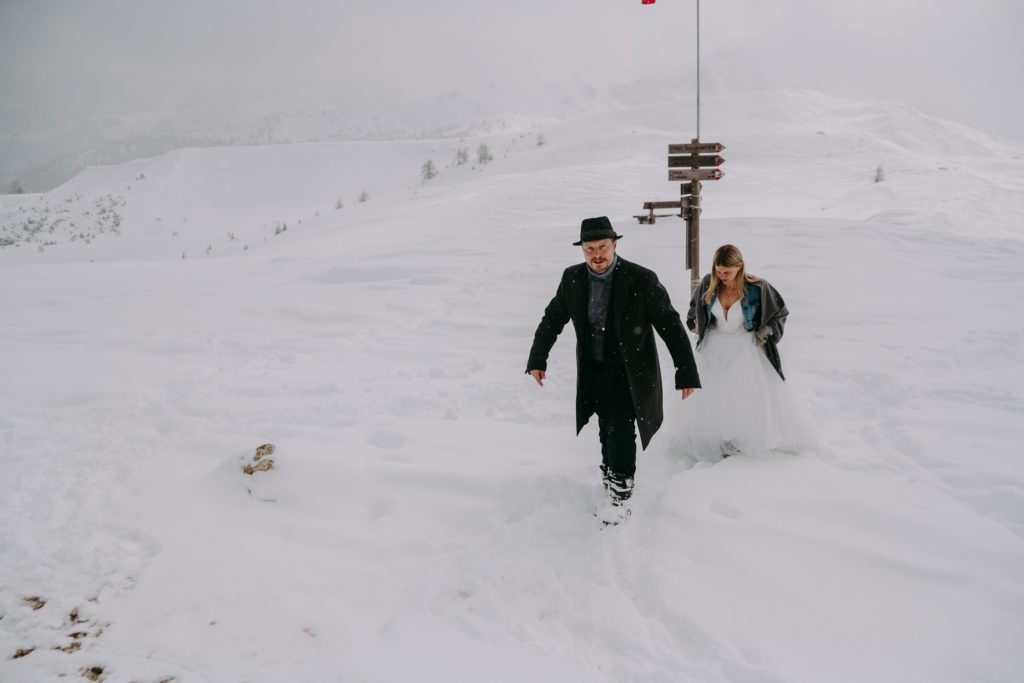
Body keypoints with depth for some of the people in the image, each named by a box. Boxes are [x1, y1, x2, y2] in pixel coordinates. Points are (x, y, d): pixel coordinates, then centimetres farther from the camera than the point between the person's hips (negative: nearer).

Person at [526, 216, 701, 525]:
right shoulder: (572, 278, -4)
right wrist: (537, 360, 2)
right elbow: (552, 320, 8)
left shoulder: (641, 279, -16)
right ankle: (611, 484, 27)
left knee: (621, 427, -13)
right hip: (594, 370, 4)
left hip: (630, 372, -4)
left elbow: (671, 326, -12)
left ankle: (620, 495, 0)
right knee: (608, 432, 12)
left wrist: (687, 372, -13)